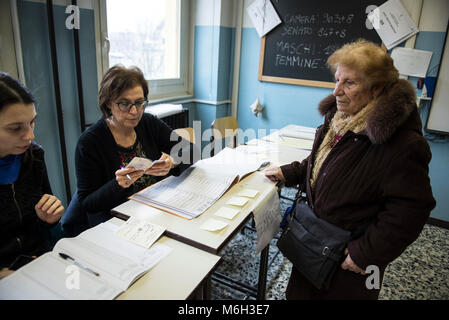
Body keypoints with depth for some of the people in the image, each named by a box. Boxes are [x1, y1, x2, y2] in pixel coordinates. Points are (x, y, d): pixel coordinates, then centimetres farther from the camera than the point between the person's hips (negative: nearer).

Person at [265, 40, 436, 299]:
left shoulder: (402, 142, -27)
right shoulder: (339, 117, 0)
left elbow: (411, 209, -24)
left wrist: (366, 253, -22)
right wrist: (288, 173, 9)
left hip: (349, 255, -7)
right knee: (300, 291, 24)